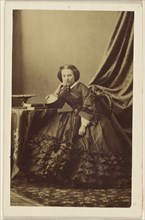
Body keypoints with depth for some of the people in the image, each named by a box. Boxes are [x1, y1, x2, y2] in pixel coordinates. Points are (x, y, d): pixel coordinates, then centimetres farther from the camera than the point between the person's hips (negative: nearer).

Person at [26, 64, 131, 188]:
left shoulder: (81, 88, -12)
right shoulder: (64, 90, 8)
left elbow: (88, 107, -18)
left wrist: (83, 125, -23)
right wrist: (58, 90, -3)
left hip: (90, 118, -6)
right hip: (74, 117, 7)